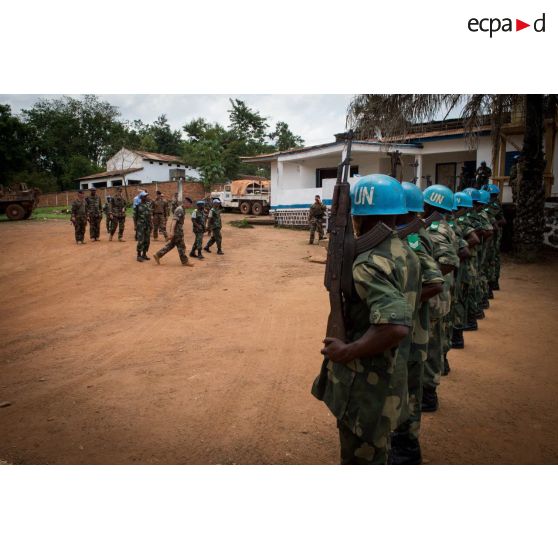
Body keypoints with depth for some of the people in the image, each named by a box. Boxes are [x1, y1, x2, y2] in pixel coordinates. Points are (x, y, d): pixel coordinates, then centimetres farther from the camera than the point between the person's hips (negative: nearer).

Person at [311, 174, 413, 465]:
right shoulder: (396, 248, 2)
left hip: (365, 382, -9)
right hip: (381, 372, 9)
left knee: (361, 457, 11)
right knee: (370, 450, 29)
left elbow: (396, 326, -40)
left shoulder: (370, 264, -28)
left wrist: (347, 351, -27)